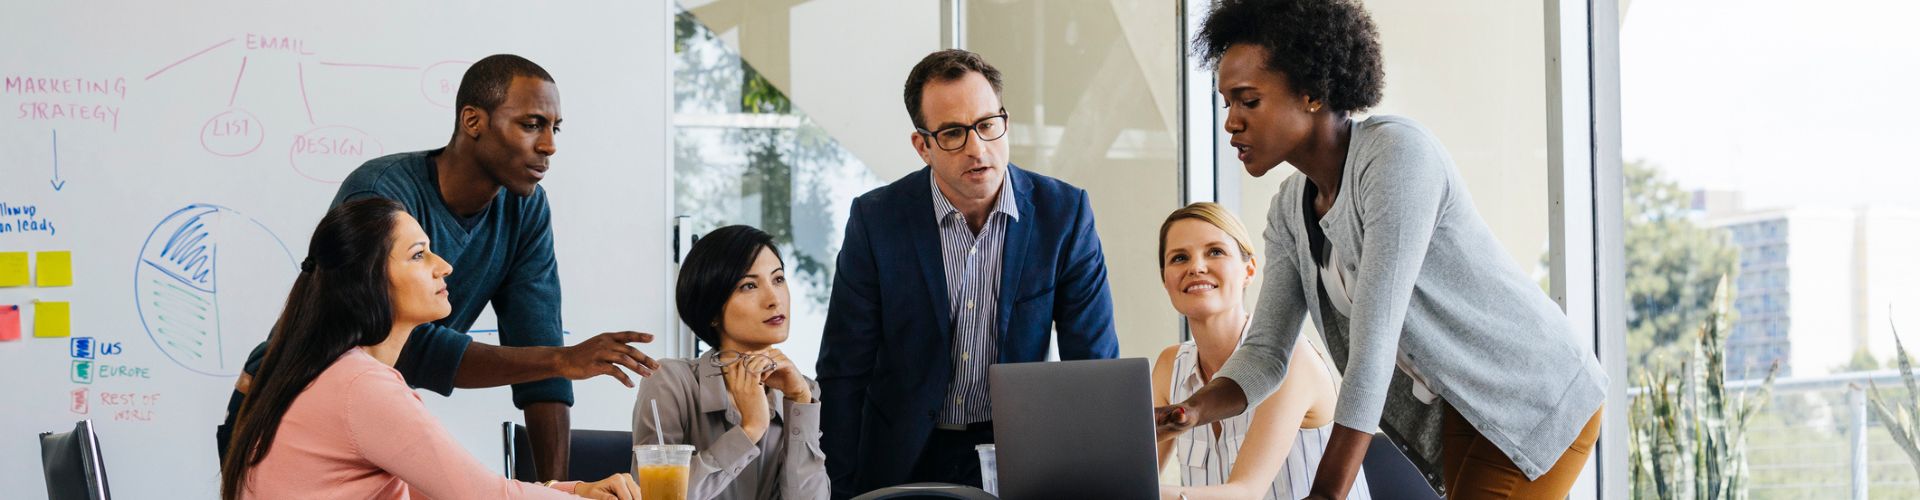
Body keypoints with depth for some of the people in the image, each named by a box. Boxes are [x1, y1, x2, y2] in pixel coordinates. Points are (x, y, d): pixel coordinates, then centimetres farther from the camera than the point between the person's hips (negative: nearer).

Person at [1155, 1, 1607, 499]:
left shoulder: (1396, 153, -24)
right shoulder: (1290, 210, 2)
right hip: (1460, 415, 8)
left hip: (1538, 404, -8)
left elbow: (1374, 341, -30)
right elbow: (1266, 351, 2)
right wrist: (1192, 412, -20)